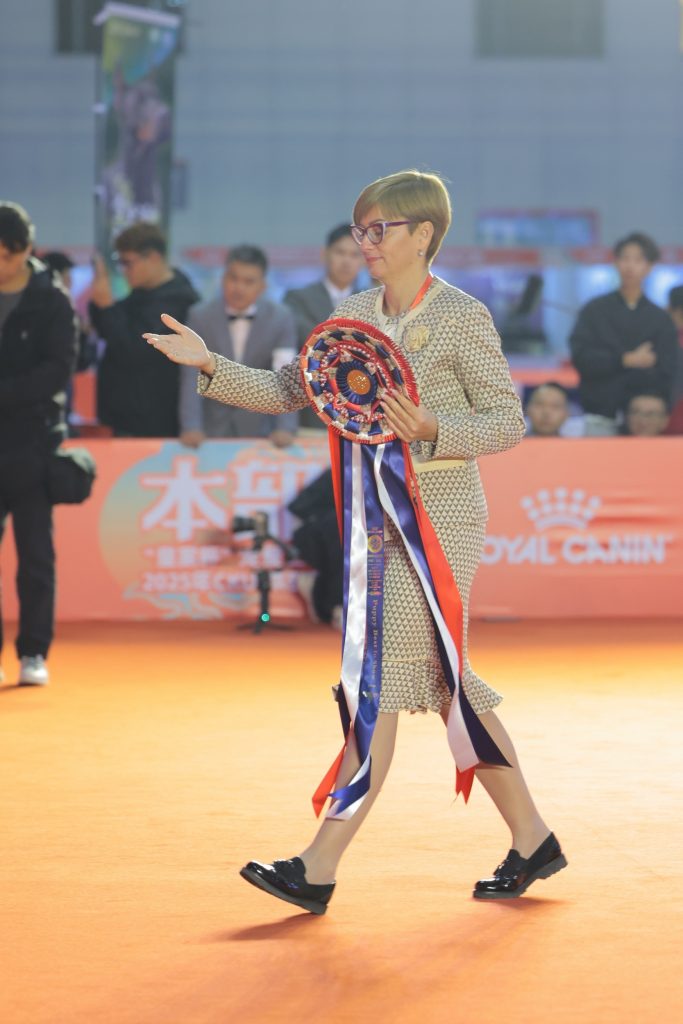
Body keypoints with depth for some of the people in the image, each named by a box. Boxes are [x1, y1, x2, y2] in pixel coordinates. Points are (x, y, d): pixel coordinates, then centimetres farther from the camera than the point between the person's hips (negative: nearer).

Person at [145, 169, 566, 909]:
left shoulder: (462, 317, -9)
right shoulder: (354, 315, 10)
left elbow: (507, 421, -8)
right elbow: (287, 392, 11)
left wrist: (429, 430, -24)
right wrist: (210, 367, -2)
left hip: (441, 515, -8)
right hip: (380, 513, 8)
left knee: (380, 679, -10)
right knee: (443, 683, 12)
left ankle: (318, 870, -11)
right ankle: (531, 841, 24)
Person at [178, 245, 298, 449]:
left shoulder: (281, 318, -8)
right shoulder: (200, 316, -7)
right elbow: (192, 376, -14)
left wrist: (285, 428, -30)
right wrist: (191, 427, -27)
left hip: (258, 430, 0)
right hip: (212, 429, 0)